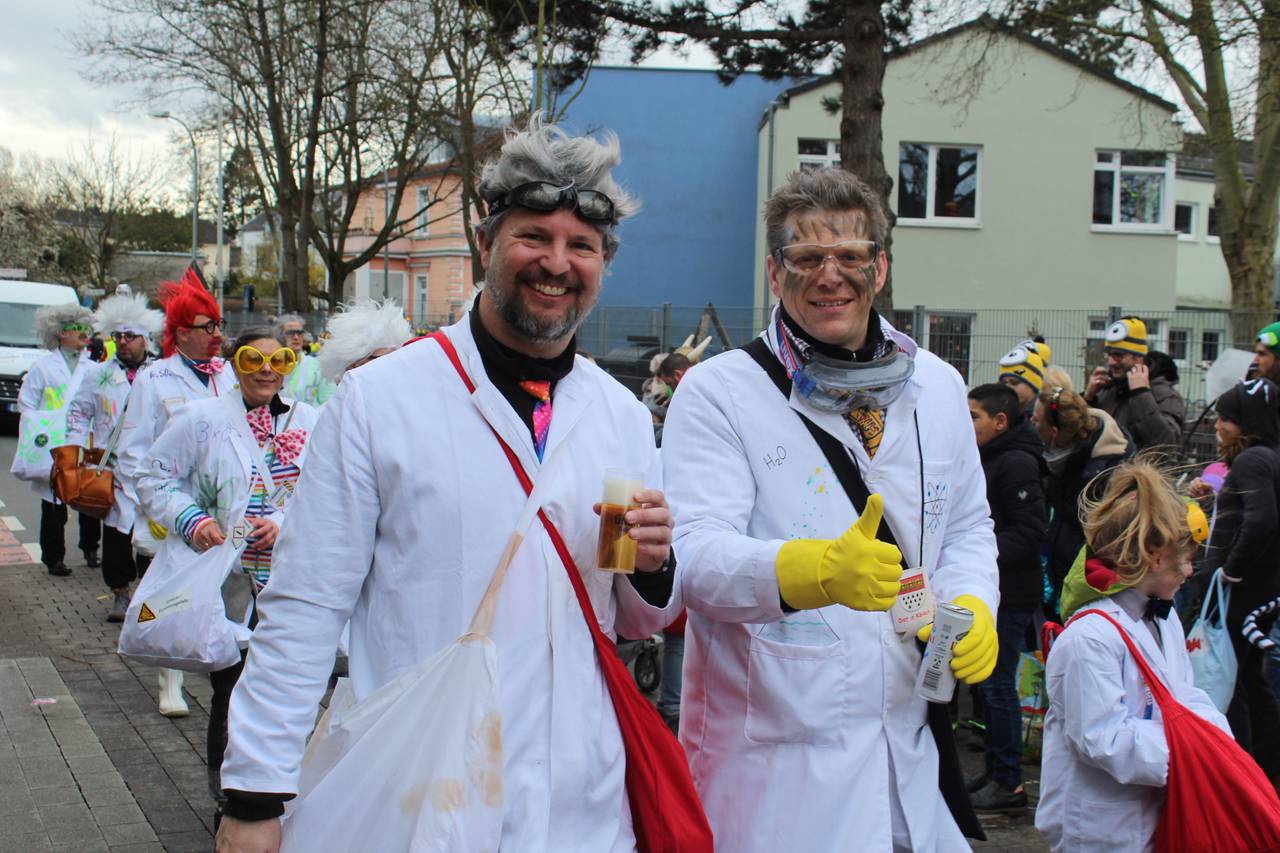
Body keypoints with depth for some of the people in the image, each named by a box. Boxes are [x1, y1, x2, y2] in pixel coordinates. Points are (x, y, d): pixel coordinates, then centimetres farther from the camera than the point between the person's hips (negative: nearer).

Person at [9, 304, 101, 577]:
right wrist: (40, 431, -6)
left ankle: (90, 549, 21)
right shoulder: (43, 367, 2)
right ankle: (54, 557, 14)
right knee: (54, 507, 4)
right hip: (53, 448, -2)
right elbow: (26, 404, 4)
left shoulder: (93, 368, 8)